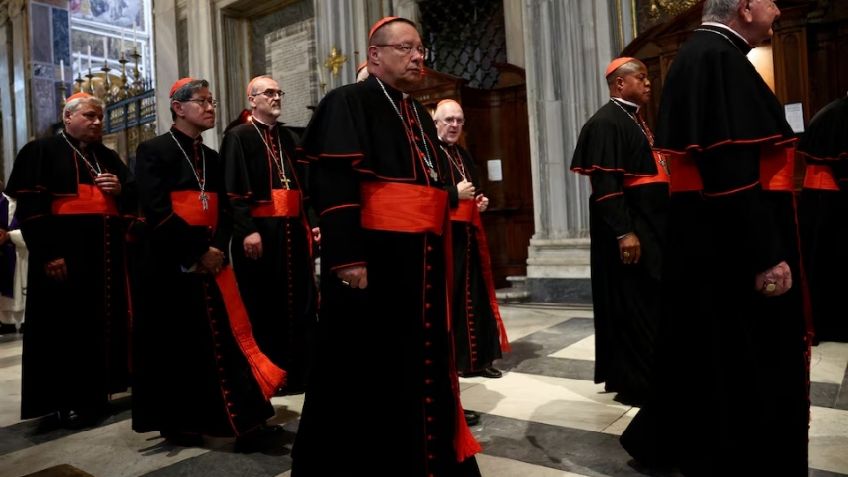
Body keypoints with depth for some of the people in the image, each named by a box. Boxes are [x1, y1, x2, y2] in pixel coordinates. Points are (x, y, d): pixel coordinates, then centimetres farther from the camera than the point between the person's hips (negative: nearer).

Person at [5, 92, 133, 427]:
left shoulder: (109, 157, 19)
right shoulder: (41, 152, 2)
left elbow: (133, 199, 22)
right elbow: (29, 207, -8)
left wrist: (121, 189, -2)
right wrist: (49, 253, -17)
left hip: (107, 256, 6)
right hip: (63, 256, -5)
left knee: (105, 323, 9)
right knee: (66, 327, -1)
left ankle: (97, 392, 21)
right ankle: (68, 400, 10)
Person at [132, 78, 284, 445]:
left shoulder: (212, 158, 16)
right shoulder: (153, 151, -2)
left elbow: (224, 211, 10)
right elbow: (157, 211, -13)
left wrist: (217, 249, -7)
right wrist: (199, 250, -16)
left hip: (212, 261, 5)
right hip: (171, 264, -5)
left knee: (221, 339, 2)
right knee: (175, 344, 4)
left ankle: (233, 416, 9)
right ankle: (176, 422, 19)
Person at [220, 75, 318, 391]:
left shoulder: (287, 137, 19)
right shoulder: (238, 137, 1)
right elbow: (234, 189, -10)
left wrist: (310, 222, 9)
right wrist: (247, 230, -20)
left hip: (292, 231, 6)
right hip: (260, 232, -6)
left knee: (300, 303, 8)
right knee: (262, 307, 2)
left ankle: (298, 372, 21)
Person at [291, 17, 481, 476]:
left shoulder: (419, 114, 19)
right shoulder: (347, 103, -4)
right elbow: (333, 185, -15)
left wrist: (438, 254, 18)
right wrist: (347, 259, -23)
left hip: (421, 261, 8)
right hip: (371, 259, -8)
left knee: (420, 364, 16)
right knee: (365, 370, 4)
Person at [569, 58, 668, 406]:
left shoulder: (635, 120, 18)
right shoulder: (606, 122, -12)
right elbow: (605, 183, -21)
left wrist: (655, 227, 21)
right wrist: (624, 232, -25)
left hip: (649, 226, 10)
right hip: (627, 229, -10)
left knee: (651, 303, 15)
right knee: (632, 306, -3)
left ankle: (642, 375, 28)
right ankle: (635, 384, 9)